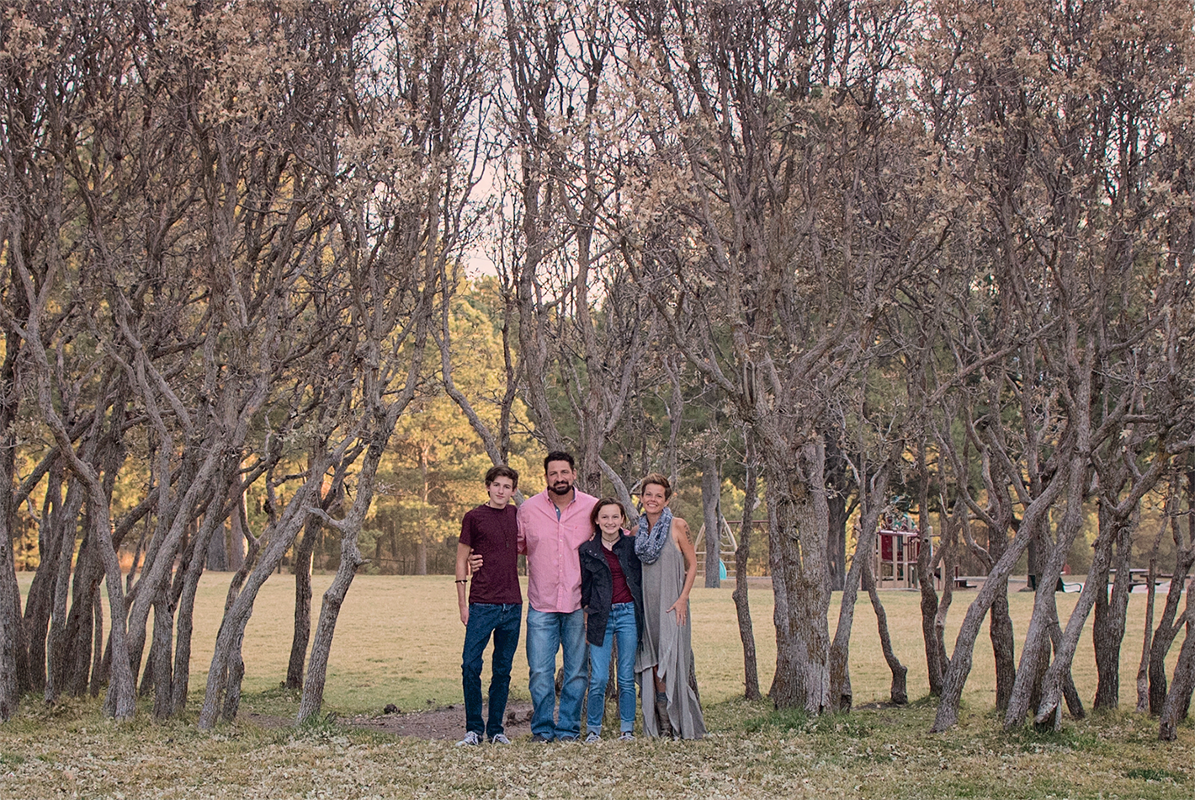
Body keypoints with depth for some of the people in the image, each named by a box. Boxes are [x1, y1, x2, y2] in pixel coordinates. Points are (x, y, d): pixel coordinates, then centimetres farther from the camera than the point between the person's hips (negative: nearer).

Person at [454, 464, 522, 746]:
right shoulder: (474, 517, -1)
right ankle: (474, 728, 5)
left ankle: (496, 730, 15)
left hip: (512, 605, 4)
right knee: (471, 665, -8)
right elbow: (461, 560, 1)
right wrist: (462, 602, -4)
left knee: (503, 670, 7)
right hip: (482, 604, -4)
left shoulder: (516, 515, 11)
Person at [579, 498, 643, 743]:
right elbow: (584, 588, 10)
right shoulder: (587, 551, 5)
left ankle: (627, 729, 14)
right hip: (600, 617, 0)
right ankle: (593, 729, 8)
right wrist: (585, 617, 4)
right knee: (598, 678, -5)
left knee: (627, 677, 3)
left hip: (629, 614, 0)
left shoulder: (633, 545, 5)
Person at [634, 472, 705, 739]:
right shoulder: (638, 530, 10)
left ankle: (682, 726, -1)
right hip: (647, 605, 4)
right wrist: (636, 602, 8)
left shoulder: (677, 526, -2)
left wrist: (682, 599, -10)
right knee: (653, 666, 1)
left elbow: (692, 563, -1)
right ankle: (661, 726, 6)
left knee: (671, 663, -8)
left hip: (672, 605, -4)